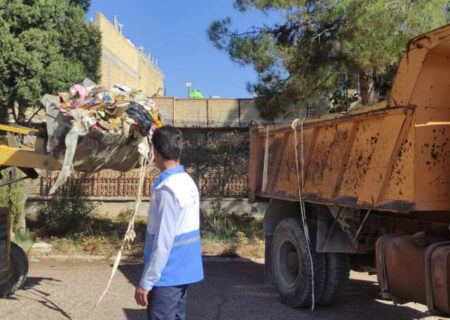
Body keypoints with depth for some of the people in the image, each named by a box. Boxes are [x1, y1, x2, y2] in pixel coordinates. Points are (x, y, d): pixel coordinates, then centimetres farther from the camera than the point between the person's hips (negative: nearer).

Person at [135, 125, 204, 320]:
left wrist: (146, 281, -16)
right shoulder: (188, 182, 6)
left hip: (167, 274, -9)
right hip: (184, 270, 9)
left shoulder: (167, 189, -22)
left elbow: (163, 242, -23)